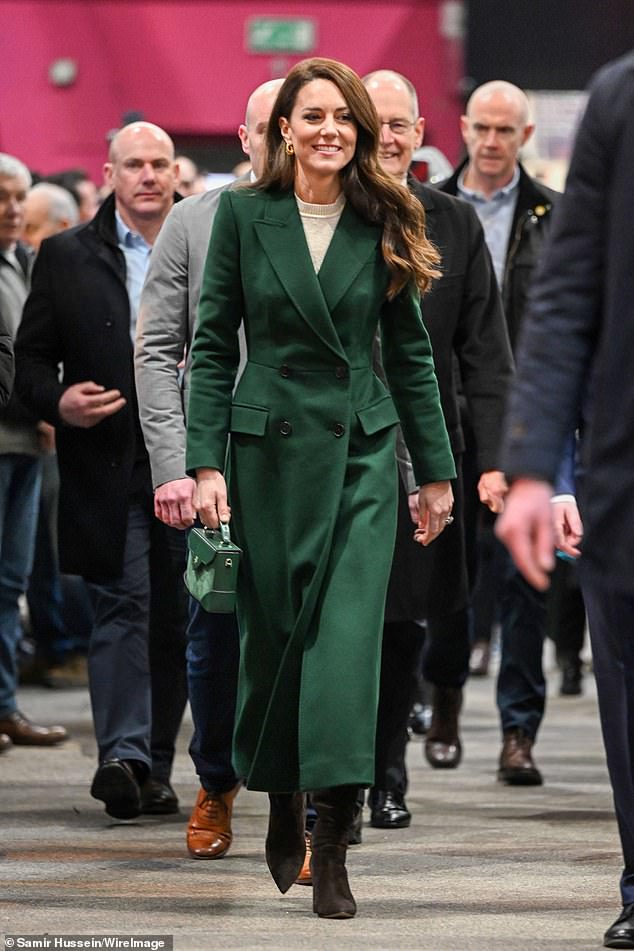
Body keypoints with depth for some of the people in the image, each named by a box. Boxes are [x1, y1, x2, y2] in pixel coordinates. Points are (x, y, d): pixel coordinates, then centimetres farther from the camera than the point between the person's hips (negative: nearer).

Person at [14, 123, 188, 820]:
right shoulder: (67, 257, 4)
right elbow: (30, 362, 4)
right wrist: (59, 402, -16)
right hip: (109, 466, -2)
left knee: (176, 620, 7)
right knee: (123, 605, -12)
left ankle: (154, 768, 15)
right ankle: (123, 756, -17)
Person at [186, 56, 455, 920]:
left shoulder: (383, 224, 4)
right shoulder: (245, 214, 0)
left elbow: (409, 351, 9)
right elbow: (213, 343, 1)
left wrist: (437, 471, 9)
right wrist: (206, 461, -6)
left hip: (363, 451, 0)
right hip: (270, 448, 0)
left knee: (349, 630, -10)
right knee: (273, 631, 7)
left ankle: (331, 849, -13)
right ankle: (283, 806, 29)